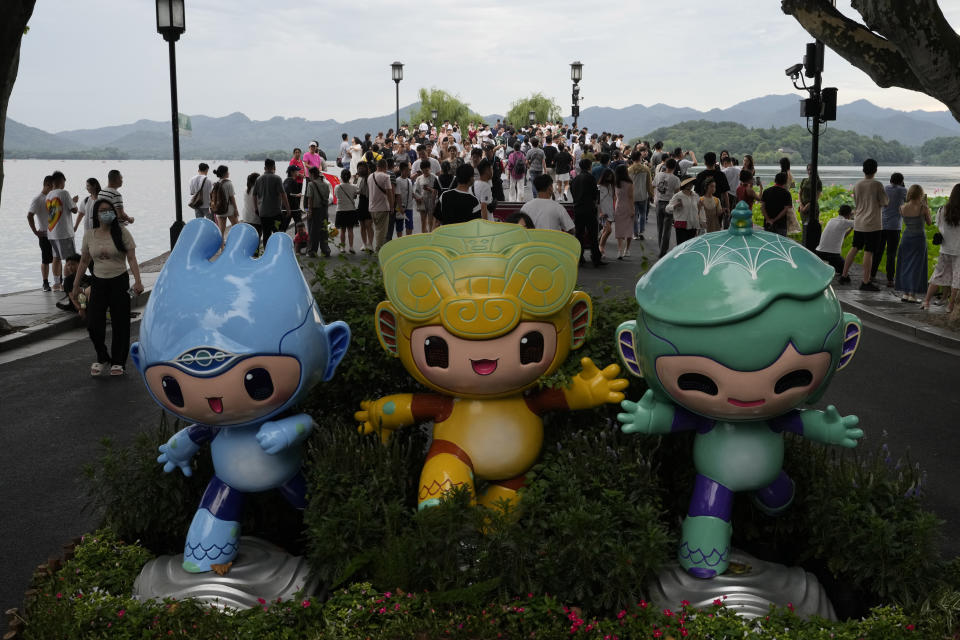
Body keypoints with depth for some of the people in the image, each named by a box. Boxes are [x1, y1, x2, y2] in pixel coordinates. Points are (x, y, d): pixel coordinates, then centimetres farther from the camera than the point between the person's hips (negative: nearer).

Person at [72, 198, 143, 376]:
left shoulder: (122, 232, -6)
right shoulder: (89, 235, 2)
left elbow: (132, 259, -8)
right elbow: (84, 261, 12)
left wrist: (138, 281, -20)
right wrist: (76, 286, 13)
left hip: (119, 281, -2)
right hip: (98, 282, 2)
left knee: (120, 323, 2)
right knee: (93, 324, -2)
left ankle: (118, 361, 16)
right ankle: (102, 358, 20)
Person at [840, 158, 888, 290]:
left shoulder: (857, 186, 5)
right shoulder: (877, 185, -11)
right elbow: (884, 202, -5)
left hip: (858, 223, 6)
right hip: (872, 224, -6)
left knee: (855, 248, 18)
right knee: (868, 252, -4)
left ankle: (844, 275, 23)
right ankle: (866, 282, -3)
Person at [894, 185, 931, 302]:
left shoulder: (902, 208, -6)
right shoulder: (923, 208, -15)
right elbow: (929, 222, -1)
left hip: (906, 238, 3)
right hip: (919, 239, -3)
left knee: (905, 265, 12)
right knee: (916, 266, 3)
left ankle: (904, 293, 12)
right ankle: (912, 294, 2)